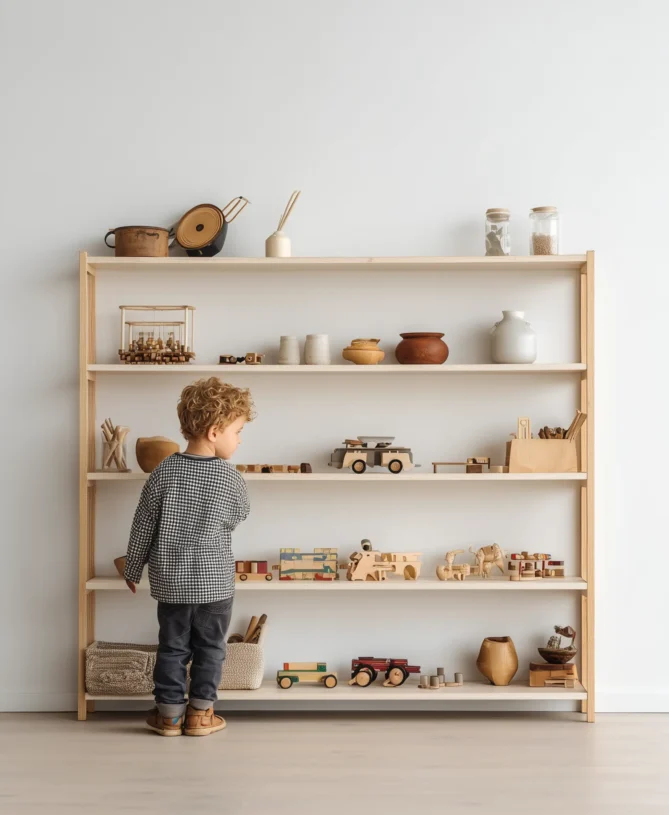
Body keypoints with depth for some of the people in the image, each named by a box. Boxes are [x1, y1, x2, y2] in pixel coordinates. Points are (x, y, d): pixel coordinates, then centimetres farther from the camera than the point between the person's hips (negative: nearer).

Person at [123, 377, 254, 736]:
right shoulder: (231, 478, -14)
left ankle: (169, 713, 20)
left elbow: (143, 527, -3)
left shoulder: (163, 473, -9)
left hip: (170, 580, 2)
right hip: (215, 581, -2)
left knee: (172, 647, 13)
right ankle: (200, 714, 19)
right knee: (210, 649, 13)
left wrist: (133, 569, 9)